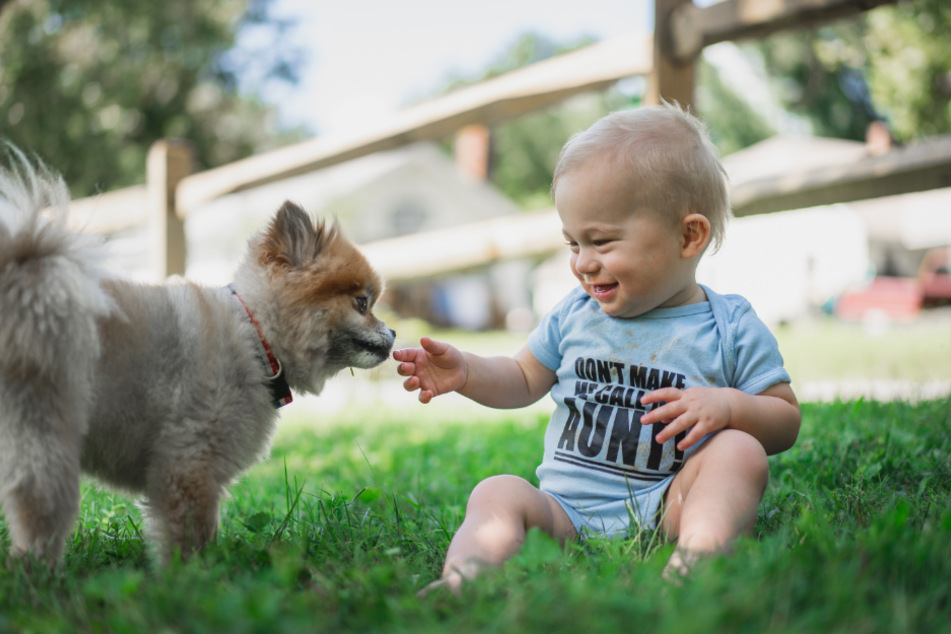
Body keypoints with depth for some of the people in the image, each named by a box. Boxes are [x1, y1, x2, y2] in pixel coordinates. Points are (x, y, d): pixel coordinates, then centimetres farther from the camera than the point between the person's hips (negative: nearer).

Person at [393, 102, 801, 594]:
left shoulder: (732, 329, 3)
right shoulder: (573, 315, 14)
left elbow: (786, 423, 4)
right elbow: (525, 380, 26)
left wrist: (730, 406, -17)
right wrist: (466, 372, 7)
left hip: (662, 512, -2)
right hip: (565, 511, 3)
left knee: (740, 452, -26)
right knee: (496, 494, -22)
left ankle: (693, 567, -47)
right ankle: (460, 585, -50)